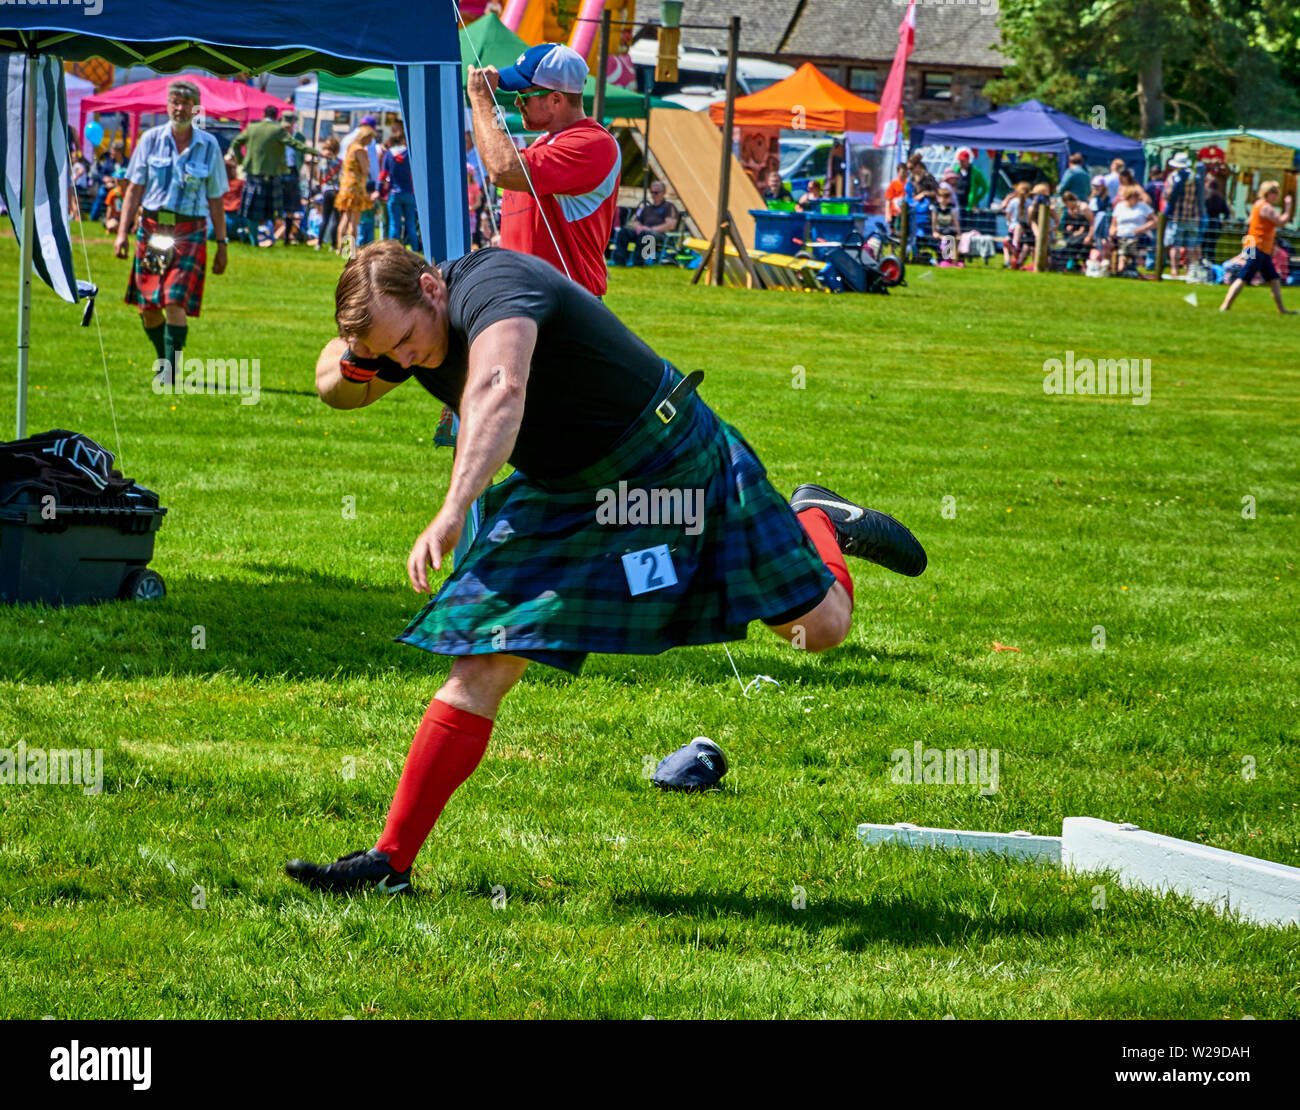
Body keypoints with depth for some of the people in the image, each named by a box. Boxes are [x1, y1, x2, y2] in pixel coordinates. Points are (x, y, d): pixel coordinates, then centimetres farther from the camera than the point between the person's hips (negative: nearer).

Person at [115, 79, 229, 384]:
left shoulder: (209, 146, 4)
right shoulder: (151, 140, 4)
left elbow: (215, 200, 9)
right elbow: (134, 189, 7)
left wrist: (222, 244, 7)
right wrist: (123, 231, 0)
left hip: (189, 232, -2)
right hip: (151, 228, 2)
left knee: (175, 302, -14)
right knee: (147, 307, 4)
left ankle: (171, 372, -10)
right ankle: (164, 360, 27)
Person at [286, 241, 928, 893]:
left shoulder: (489, 287, -34)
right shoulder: (404, 326, -8)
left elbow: (500, 391, -55)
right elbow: (336, 390, 9)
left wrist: (452, 512, -67)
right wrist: (353, 361, -16)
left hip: (676, 460, -6)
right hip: (561, 497, 6)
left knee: (819, 626, 5)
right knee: (482, 661, -10)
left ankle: (818, 522, 40)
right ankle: (390, 860, -8)